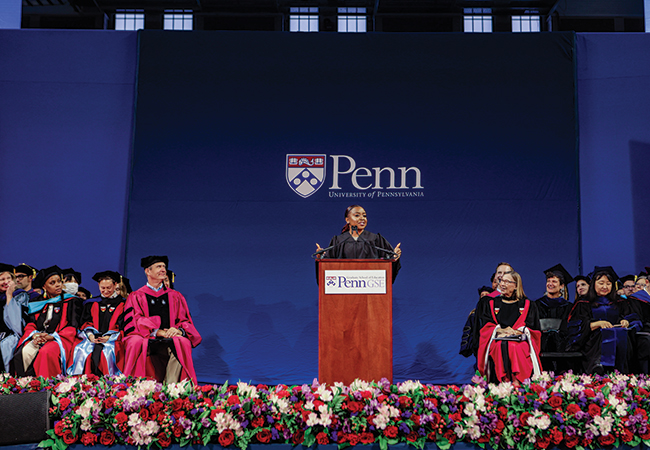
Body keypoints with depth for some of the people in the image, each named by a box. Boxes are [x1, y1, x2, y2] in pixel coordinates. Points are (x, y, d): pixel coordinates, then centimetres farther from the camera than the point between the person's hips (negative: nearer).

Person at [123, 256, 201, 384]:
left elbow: (186, 321, 12)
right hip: (144, 338, -1)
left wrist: (179, 330, -14)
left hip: (169, 341, 1)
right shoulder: (136, 297, 14)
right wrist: (157, 332, -18)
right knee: (136, 342, -36)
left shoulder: (176, 297, 21)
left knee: (183, 342, -33)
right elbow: (134, 322, 0)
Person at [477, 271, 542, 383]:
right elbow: (486, 325, 8)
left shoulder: (527, 305, 17)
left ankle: (517, 382, -39)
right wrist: (500, 330, -12)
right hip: (497, 340, 1)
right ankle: (503, 381, -39)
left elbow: (531, 327, 7)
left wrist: (516, 331, -11)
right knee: (500, 347, -35)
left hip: (520, 340, -1)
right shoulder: (491, 304, 20)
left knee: (516, 348, -37)